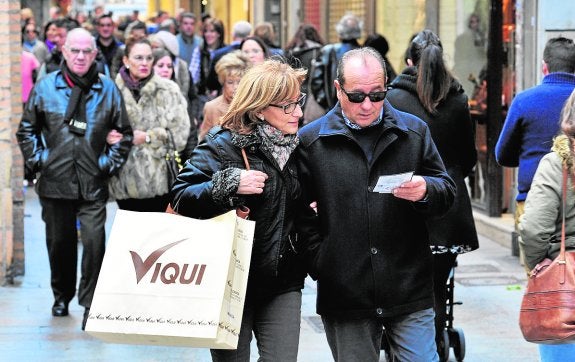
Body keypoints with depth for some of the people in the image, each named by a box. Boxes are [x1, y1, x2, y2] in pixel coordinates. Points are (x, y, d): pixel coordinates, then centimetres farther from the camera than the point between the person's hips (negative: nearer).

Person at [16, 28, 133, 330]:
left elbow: (124, 133, 10)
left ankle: (90, 302, -3)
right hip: (55, 181, 1)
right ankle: (61, 295, 32)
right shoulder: (45, 87, 3)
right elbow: (27, 129, 10)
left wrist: (110, 163, 2)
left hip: (93, 184, -1)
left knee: (94, 241, -12)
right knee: (59, 242, 12)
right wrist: (37, 160, 1)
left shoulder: (107, 89, 3)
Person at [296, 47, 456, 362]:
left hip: (410, 292, 1)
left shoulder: (413, 131, 9)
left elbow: (447, 192, 11)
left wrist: (425, 191, -12)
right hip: (344, 298, -1)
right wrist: (319, 263, -6)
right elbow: (301, 214, 4)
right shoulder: (310, 141, 4)